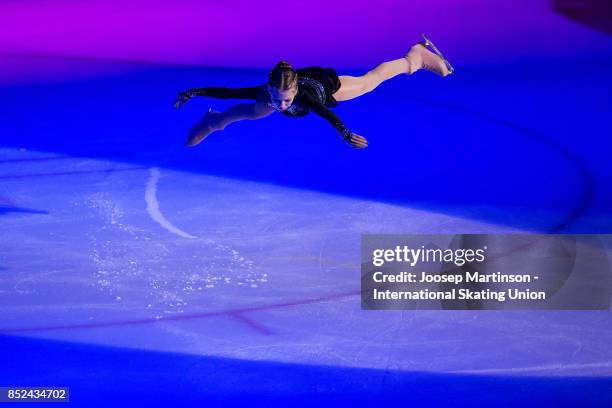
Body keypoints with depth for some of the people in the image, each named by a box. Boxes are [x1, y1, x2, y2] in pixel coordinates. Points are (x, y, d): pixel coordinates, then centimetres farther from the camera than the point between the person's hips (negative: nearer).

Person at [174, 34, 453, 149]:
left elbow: (325, 112, -66)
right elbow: (229, 92, -38)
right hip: (302, 77, 3)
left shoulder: (302, 94, -49)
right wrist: (193, 92, -39)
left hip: (325, 84, -2)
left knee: (369, 80, 20)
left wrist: (345, 133, -81)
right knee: (253, 112, 16)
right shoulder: (266, 93, -40)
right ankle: (216, 121, 49)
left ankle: (416, 55, 44)